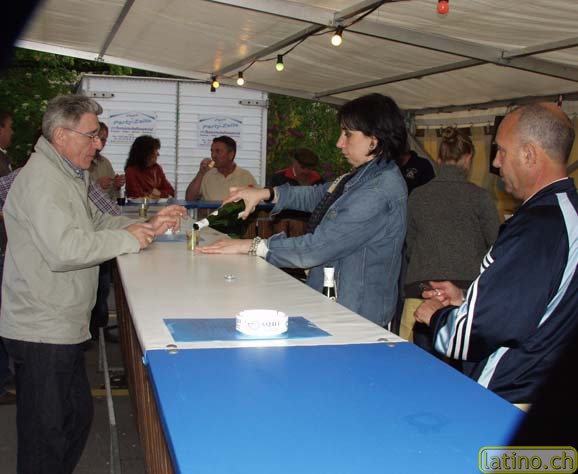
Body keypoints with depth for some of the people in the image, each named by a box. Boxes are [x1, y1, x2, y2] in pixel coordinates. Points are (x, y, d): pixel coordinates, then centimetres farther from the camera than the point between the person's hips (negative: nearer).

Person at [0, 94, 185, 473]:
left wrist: (148, 227, 7)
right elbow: (65, 249, -29)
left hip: (65, 326, 11)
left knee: (79, 416, 20)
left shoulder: (69, 175, 16)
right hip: (42, 332, -11)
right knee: (47, 435, 1)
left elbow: (95, 222, 21)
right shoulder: (41, 179, -19)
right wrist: (128, 240, -18)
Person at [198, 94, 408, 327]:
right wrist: (265, 193, 5)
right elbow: (317, 195, 20)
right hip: (330, 300, 8)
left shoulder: (381, 190, -24)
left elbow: (317, 248, -24)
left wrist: (249, 246, -16)